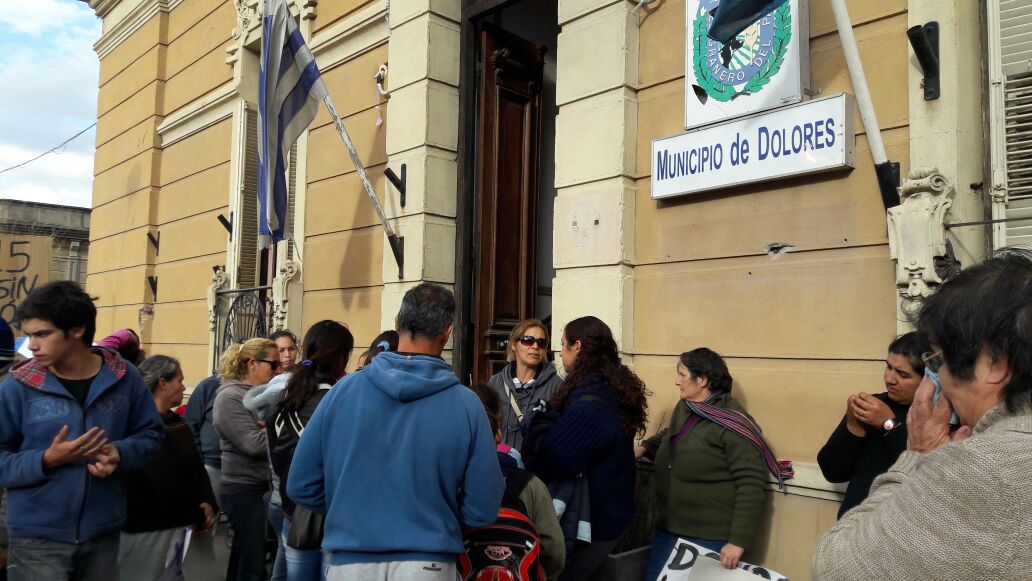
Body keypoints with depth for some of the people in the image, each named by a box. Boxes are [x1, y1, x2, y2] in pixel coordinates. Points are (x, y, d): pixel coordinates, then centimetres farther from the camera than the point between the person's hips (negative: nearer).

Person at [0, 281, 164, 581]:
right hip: (37, 538, -2)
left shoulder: (124, 378, -4)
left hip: (104, 534, 2)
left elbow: (151, 433, 5)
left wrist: (120, 454, -14)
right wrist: (47, 460, -22)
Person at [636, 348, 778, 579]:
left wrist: (738, 540, -23)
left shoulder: (732, 424, -17)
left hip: (709, 538, -7)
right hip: (667, 529, 8)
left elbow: (751, 484, -20)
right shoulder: (682, 409, 7)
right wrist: (645, 447, 14)